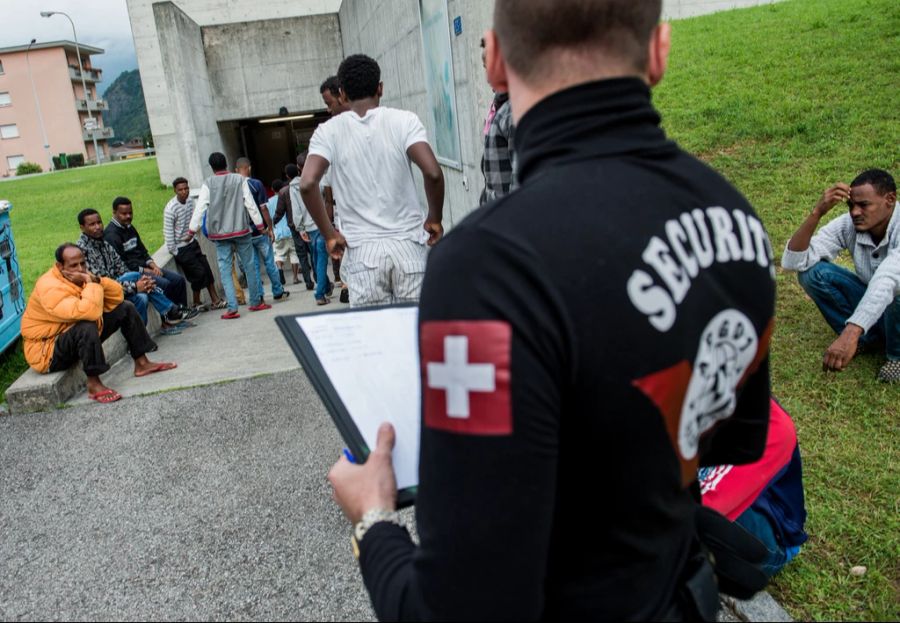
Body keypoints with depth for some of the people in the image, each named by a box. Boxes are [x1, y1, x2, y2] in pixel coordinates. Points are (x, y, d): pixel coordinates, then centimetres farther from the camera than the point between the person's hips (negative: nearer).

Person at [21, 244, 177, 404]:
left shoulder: (80, 276, -1)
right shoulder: (50, 288, -27)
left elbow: (118, 296, -4)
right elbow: (89, 312, -41)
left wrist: (96, 280, -20)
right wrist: (91, 283, -29)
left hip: (80, 338, 9)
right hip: (48, 351, -9)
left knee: (125, 308, 4)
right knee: (87, 327, -39)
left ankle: (141, 364, 6)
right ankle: (94, 385, -26)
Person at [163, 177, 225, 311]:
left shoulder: (190, 200, -2)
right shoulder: (170, 209, -22)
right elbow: (168, 233, -18)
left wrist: (193, 236, 13)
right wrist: (174, 253, -15)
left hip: (192, 243, 7)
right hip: (181, 248, -7)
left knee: (207, 269, 5)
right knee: (199, 272, -7)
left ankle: (215, 300, 14)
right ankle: (196, 303, 12)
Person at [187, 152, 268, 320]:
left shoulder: (208, 184, -2)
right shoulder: (239, 180, -1)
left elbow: (200, 209, -3)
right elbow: (251, 205, -2)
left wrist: (191, 232, 3)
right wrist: (260, 226, 6)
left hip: (220, 234, 0)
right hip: (241, 231, 0)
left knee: (225, 270, 2)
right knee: (249, 266, 10)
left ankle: (232, 308, -5)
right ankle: (256, 302, 17)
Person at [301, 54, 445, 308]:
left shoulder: (328, 132, 1)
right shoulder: (404, 121, -1)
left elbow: (307, 183, -12)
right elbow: (433, 173, -15)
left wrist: (329, 235, -2)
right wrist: (434, 219, 0)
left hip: (362, 251, 0)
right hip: (409, 245, 0)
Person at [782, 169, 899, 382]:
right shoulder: (848, 225, -16)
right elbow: (793, 262, -22)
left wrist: (849, 334, -59)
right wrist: (817, 213, -35)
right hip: (870, 305, 4)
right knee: (813, 272, -18)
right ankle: (865, 337, 2)